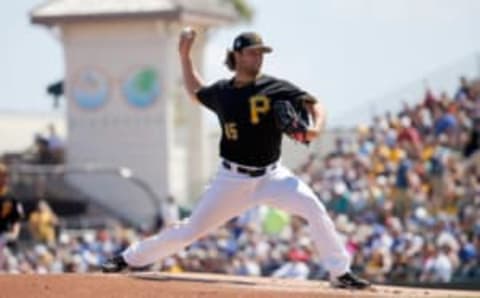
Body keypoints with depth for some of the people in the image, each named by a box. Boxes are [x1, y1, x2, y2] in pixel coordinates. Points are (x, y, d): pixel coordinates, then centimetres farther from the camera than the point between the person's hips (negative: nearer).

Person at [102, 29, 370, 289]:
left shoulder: (275, 88, -6)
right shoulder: (221, 92, 2)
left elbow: (315, 106, -7)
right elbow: (196, 92, 24)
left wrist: (316, 128, -28)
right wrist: (185, 55, 16)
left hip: (272, 175, -1)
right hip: (233, 179, 1)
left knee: (315, 209, -23)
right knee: (192, 229, 1)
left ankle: (340, 273, -12)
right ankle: (129, 258, 19)